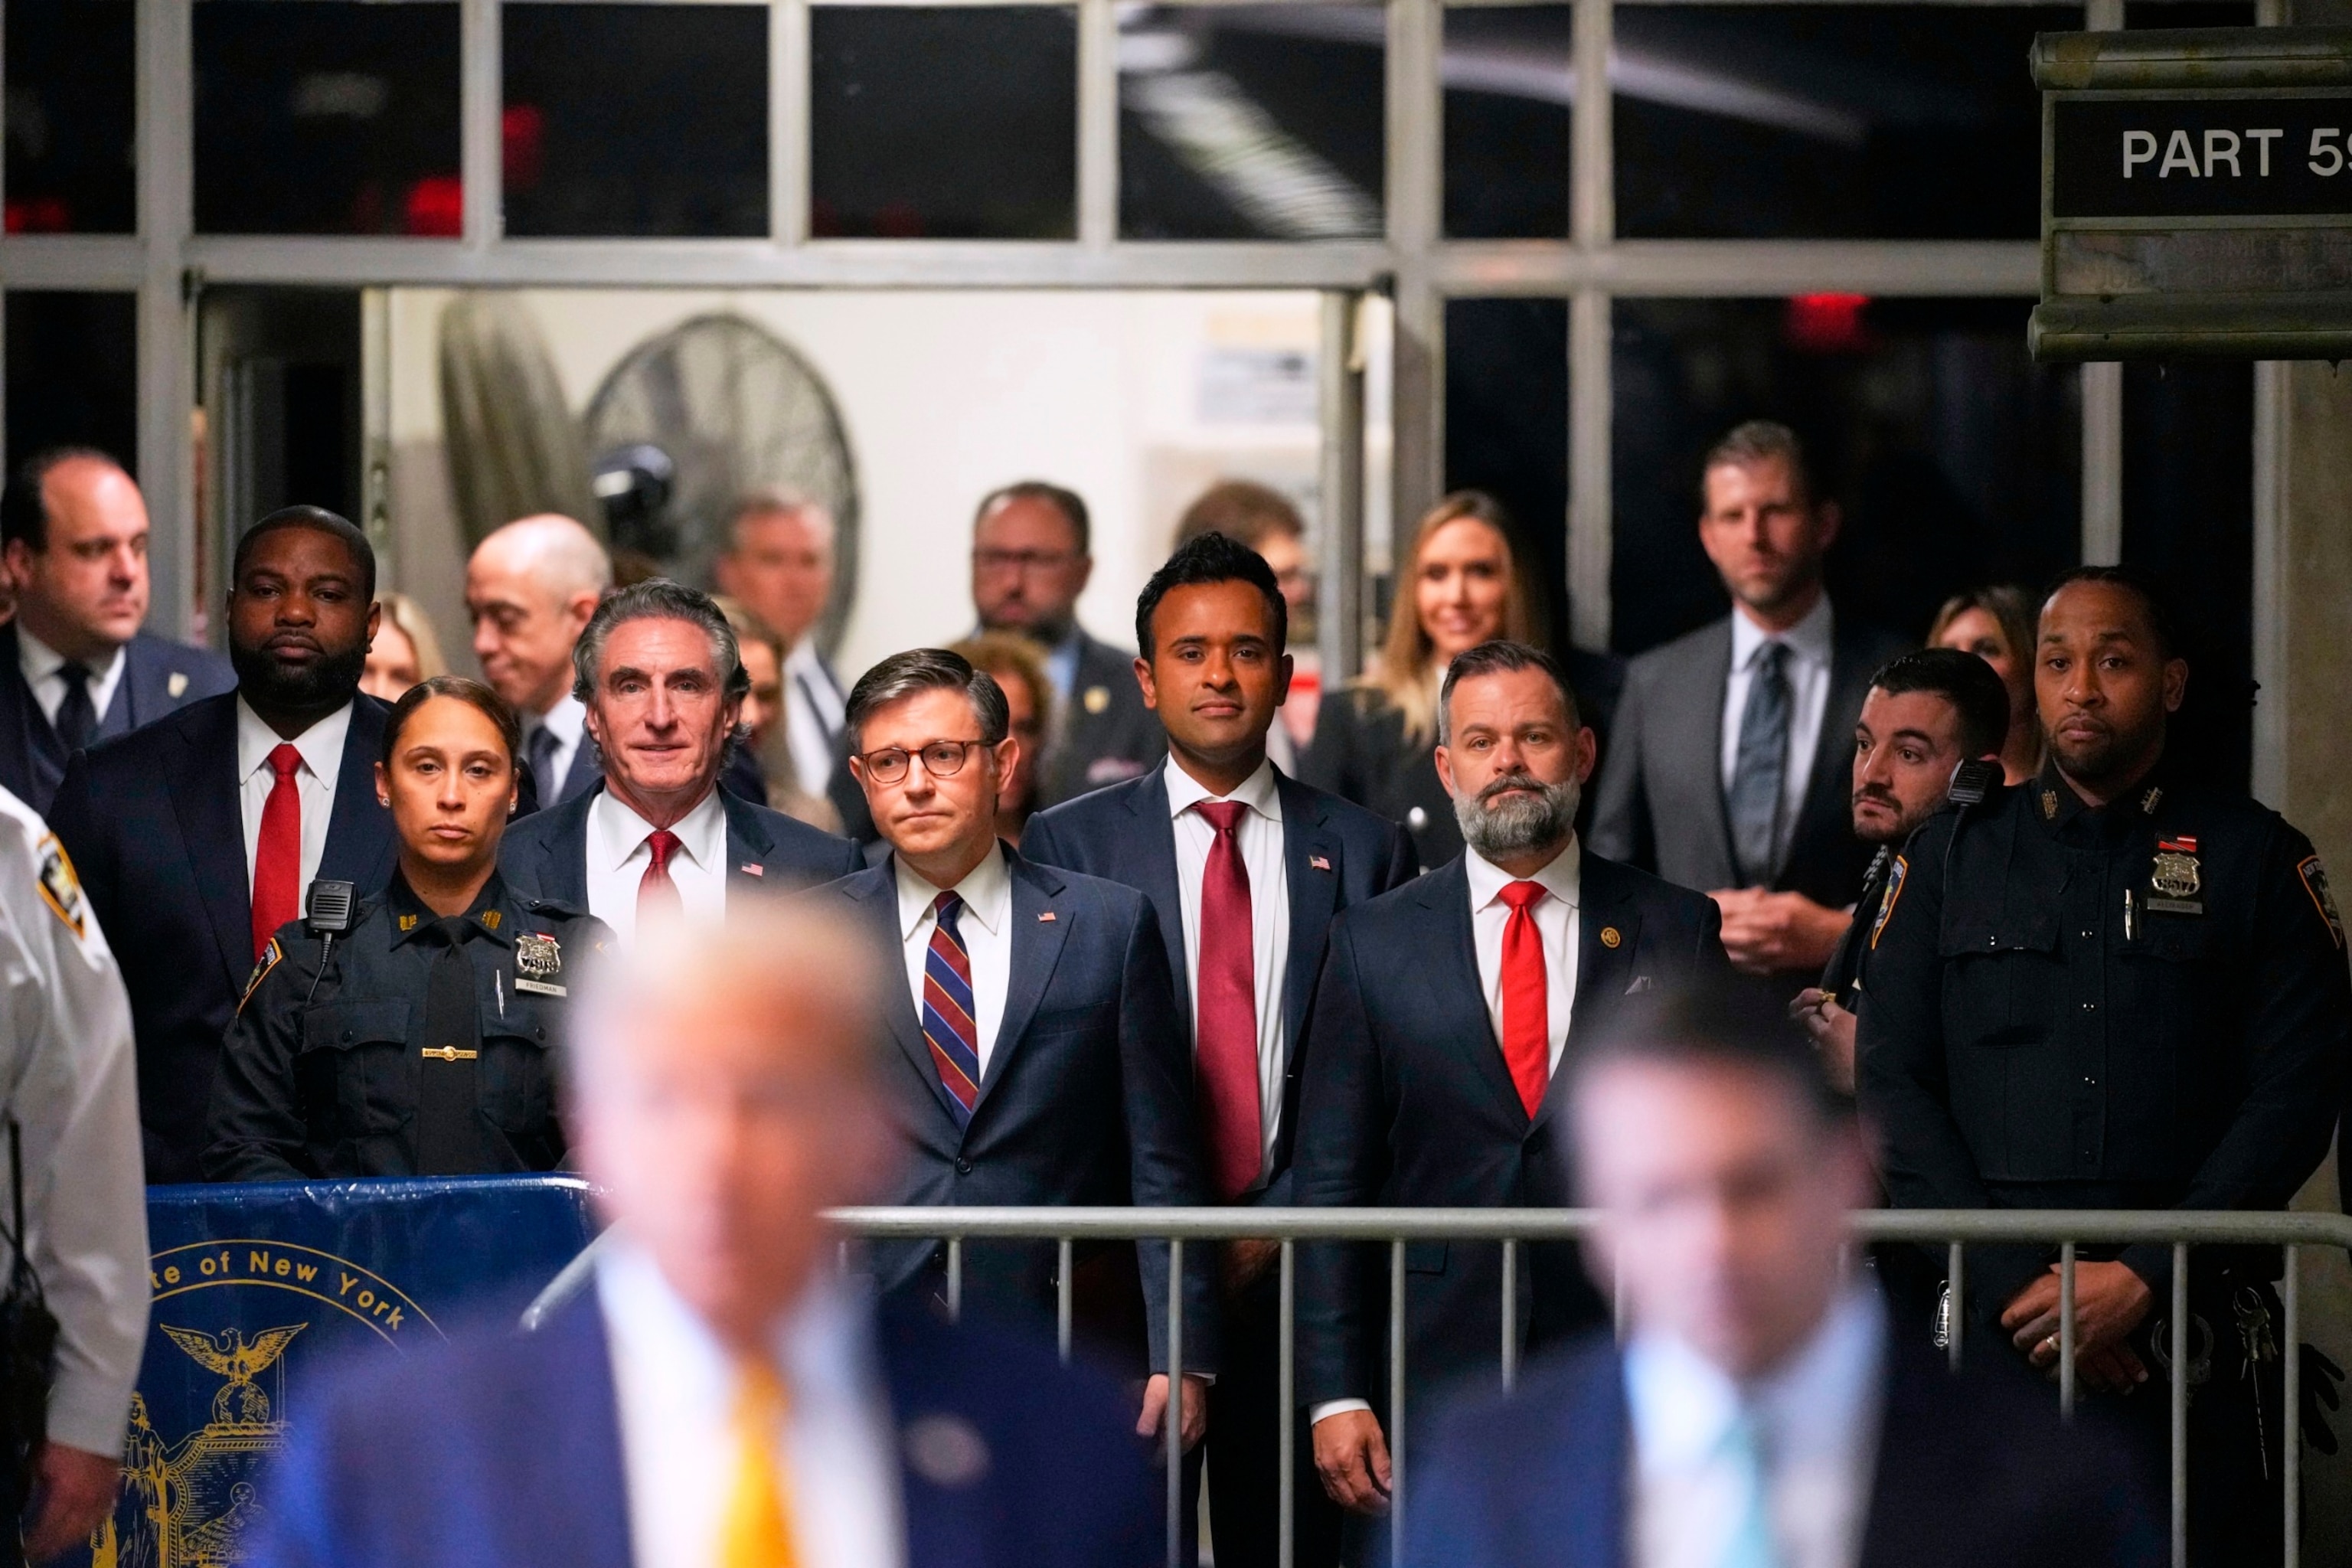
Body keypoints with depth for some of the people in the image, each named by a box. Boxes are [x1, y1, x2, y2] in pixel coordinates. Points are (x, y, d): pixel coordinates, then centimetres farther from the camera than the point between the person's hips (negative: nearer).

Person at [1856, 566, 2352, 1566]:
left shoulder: (2256, 861, 8)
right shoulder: (1951, 856, 13)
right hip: (1985, 1321, 1)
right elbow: (1893, 1085, 6)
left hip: (2190, 1322, -1)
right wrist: (2016, 1288, -6)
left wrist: (2142, 1279, -10)